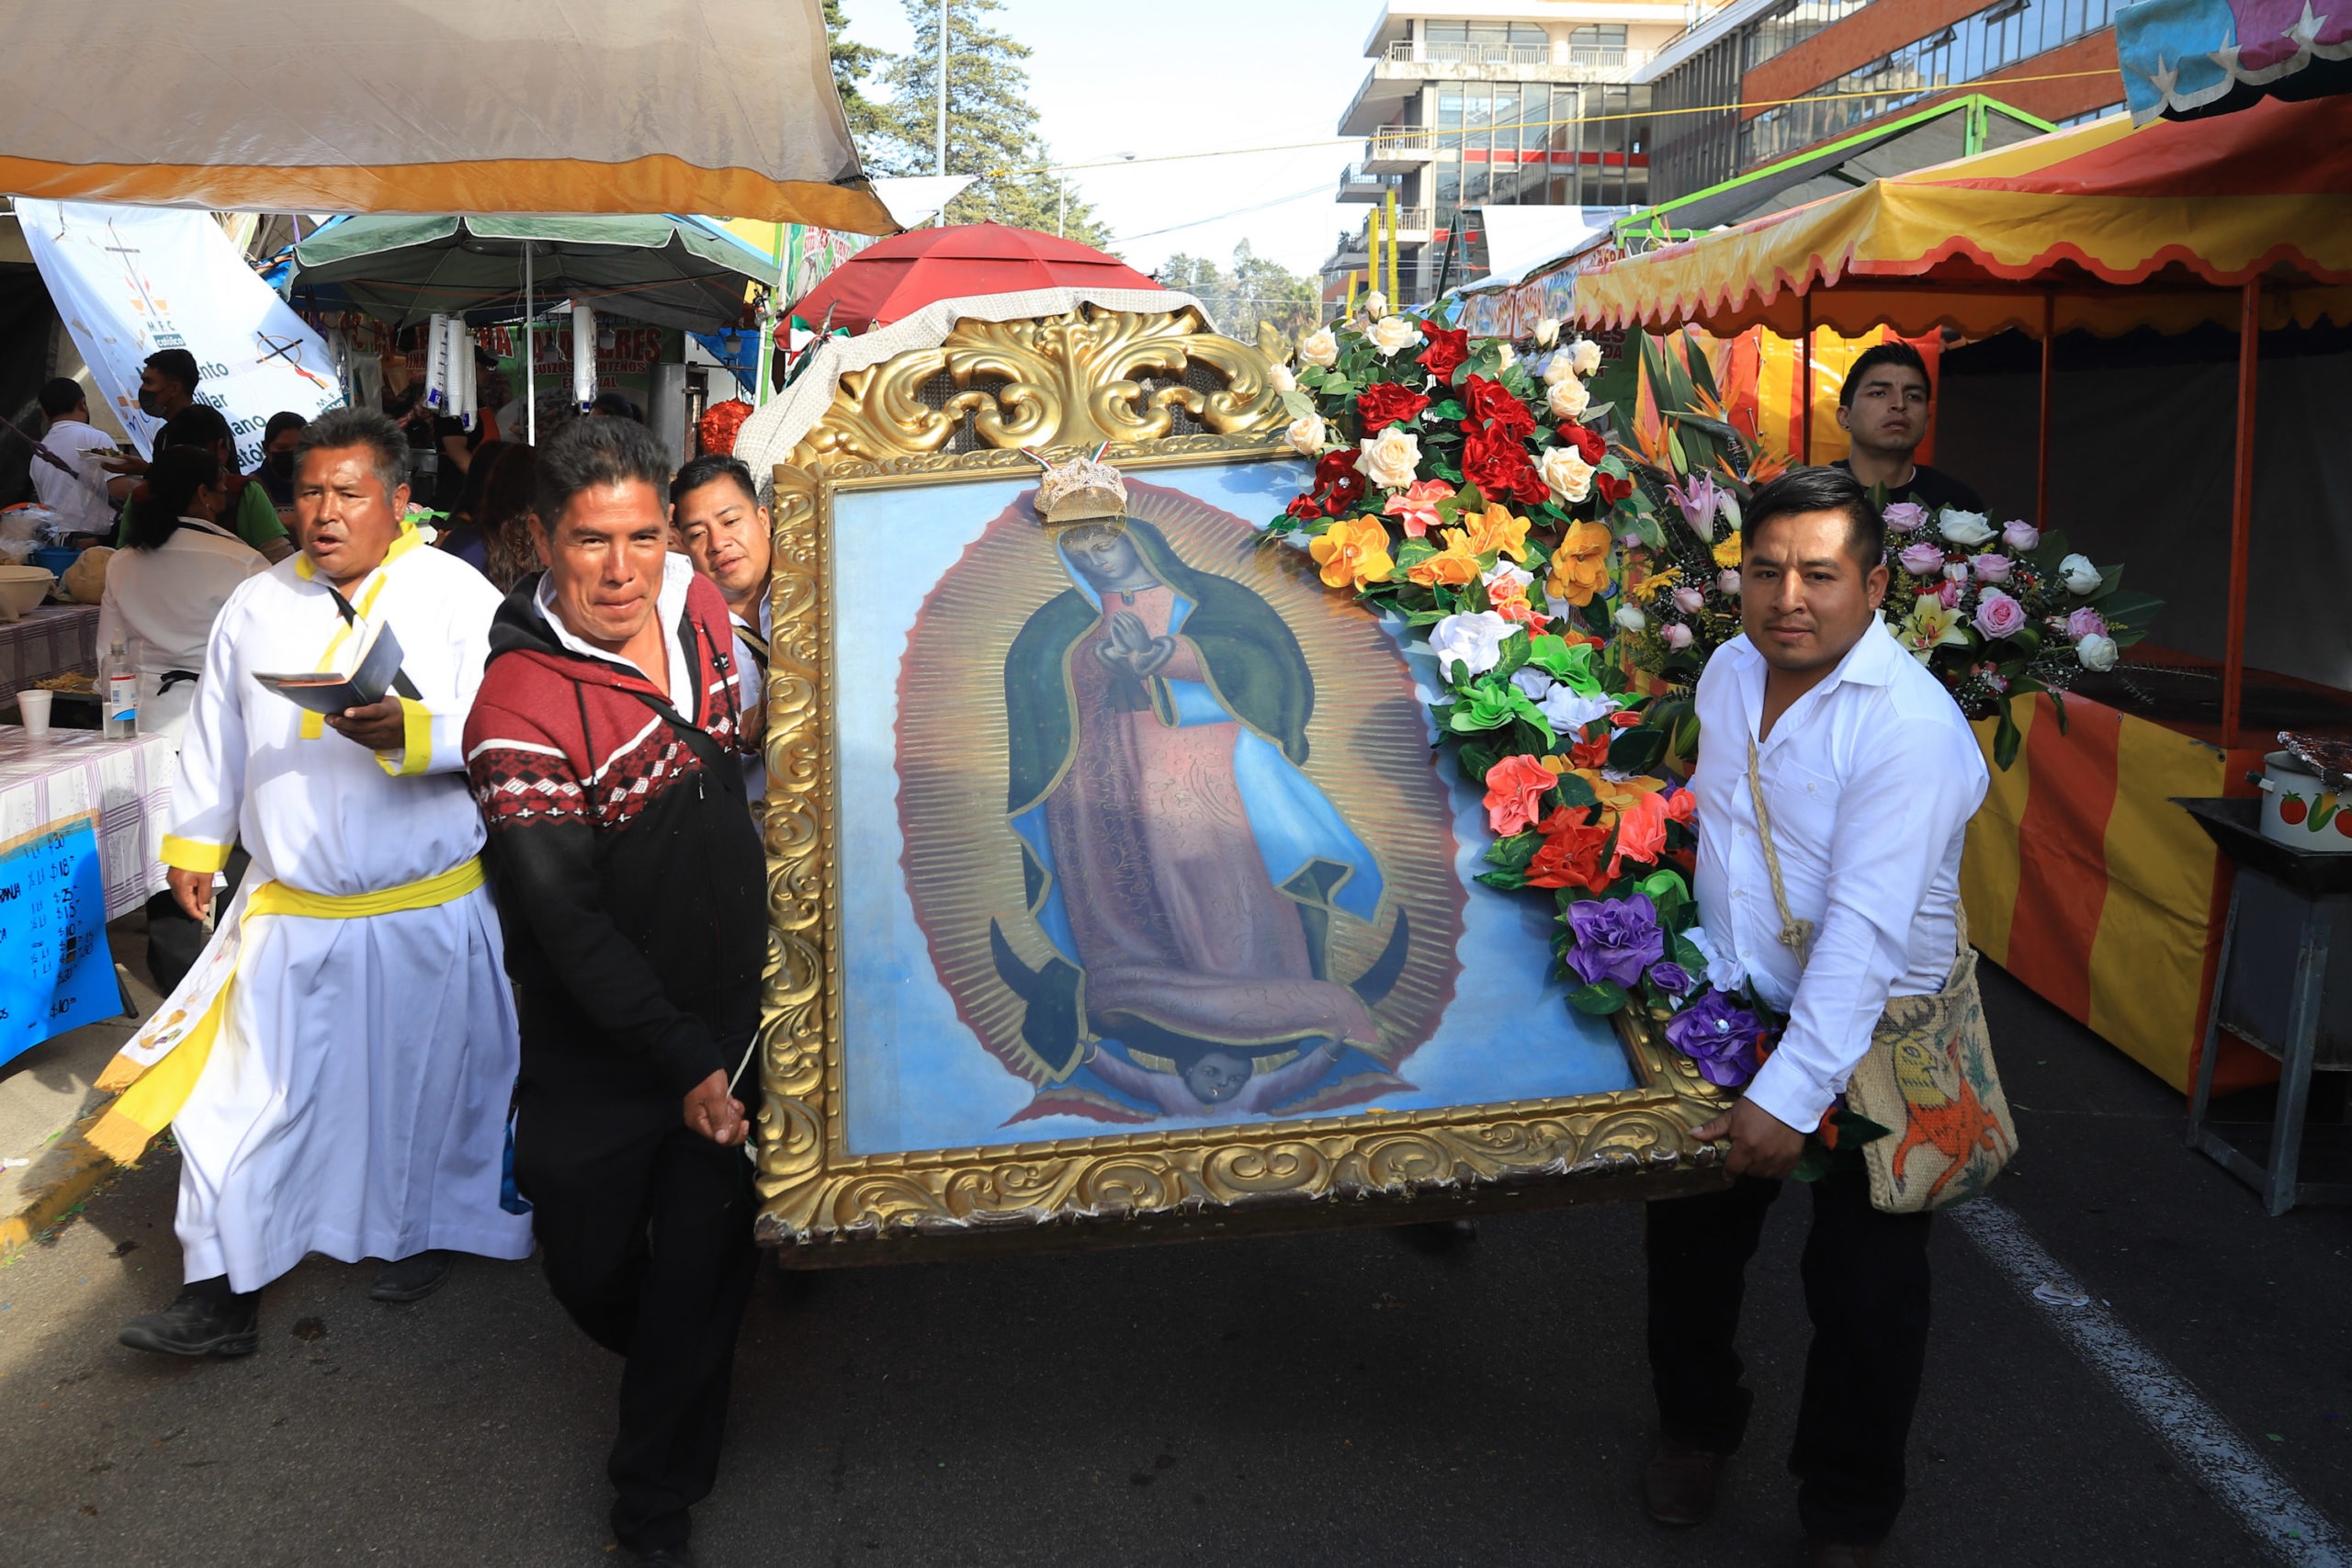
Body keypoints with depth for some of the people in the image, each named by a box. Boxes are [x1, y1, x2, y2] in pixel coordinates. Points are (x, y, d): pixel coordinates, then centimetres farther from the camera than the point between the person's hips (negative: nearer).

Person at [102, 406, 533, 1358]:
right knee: (245, 1092, 3)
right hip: (287, 912, 3)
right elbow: (216, 736, 17)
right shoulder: (256, 606, 7)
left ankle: (423, 1230, 37)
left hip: (429, 912, -3)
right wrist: (195, 843, 16)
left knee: (425, 1085, 13)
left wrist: (411, 731, -30)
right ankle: (225, 1291, 14)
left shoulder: (458, 595, -5)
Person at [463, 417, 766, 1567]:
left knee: (703, 1267, 8)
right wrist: (684, 1063, -24)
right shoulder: (519, 709, -22)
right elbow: (567, 921, -23)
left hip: (733, 1009, 4)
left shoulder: (702, 608, -5)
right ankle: (668, 1369, 49)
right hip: (600, 1047, -3)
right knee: (590, 1267, 14)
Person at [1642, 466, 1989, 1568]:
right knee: (1692, 1235, 17)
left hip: (1872, 1043, -6)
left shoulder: (1912, 728, -25)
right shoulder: (1729, 669, -3)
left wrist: (1791, 1095, -34)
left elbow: (1864, 934, -31)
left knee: (1864, 1291, 6)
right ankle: (1696, 1425, 44)